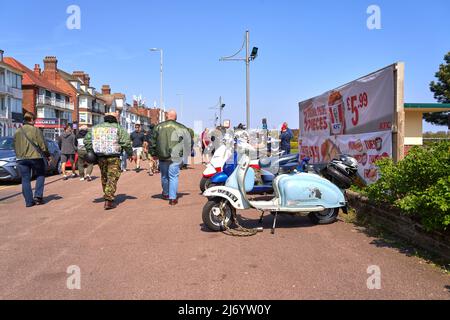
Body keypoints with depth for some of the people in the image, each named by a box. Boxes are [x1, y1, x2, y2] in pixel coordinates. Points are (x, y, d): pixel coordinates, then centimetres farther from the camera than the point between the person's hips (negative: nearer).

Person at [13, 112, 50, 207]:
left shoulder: (17, 132, 9)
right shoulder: (35, 130, -7)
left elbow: (15, 146, 15)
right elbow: (43, 145, -8)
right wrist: (47, 155, 5)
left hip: (21, 159, 4)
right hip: (35, 157, -4)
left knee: (25, 180, 6)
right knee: (40, 175, 14)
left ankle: (29, 201, 5)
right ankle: (38, 196, 3)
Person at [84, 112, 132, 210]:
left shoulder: (95, 128, 9)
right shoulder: (118, 129, -4)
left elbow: (87, 140, 8)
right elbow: (126, 142, -10)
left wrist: (90, 152, 13)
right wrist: (130, 153, 0)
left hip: (100, 157, 5)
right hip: (113, 158, -4)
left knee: (104, 177, 19)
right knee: (112, 178, -1)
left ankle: (108, 196, 33)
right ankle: (109, 200, -7)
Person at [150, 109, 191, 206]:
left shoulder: (158, 127, 5)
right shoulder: (180, 128, -3)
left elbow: (153, 141, 9)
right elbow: (188, 141, 5)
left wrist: (153, 153, 17)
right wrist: (186, 153, 17)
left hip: (162, 157, 3)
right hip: (175, 157, -3)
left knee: (164, 176, 19)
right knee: (173, 177, 1)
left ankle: (166, 193, 38)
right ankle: (172, 198, -1)